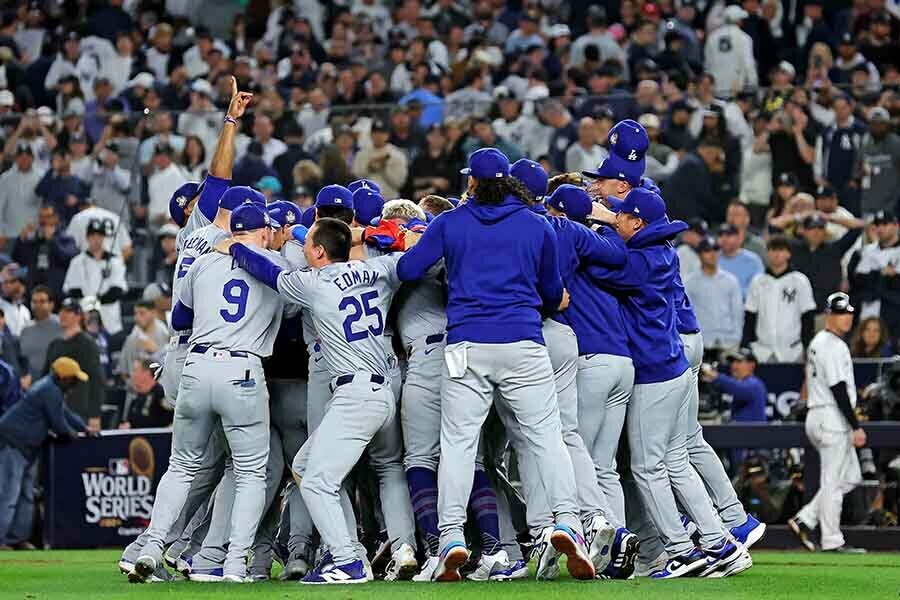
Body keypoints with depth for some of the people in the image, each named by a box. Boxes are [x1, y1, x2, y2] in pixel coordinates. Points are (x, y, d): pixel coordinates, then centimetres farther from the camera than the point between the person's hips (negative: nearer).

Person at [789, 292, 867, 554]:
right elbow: (838, 390, -20)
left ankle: (804, 520, 10)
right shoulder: (834, 346, -15)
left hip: (818, 418, 10)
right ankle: (832, 541, 0)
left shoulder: (818, 341, 16)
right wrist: (856, 427, -20)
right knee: (833, 482, -4)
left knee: (850, 477, 14)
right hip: (832, 418, -10)